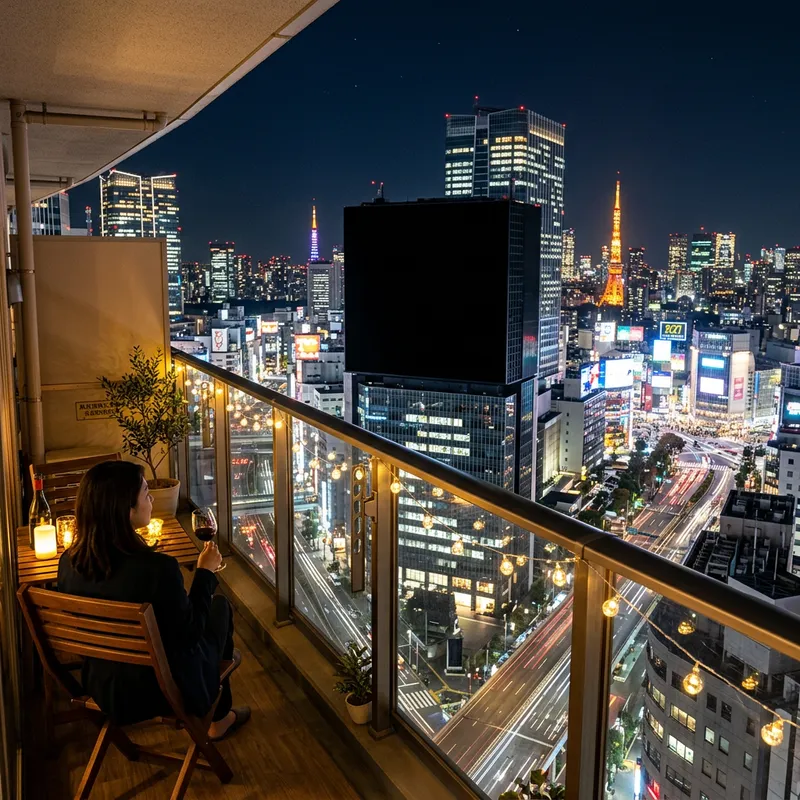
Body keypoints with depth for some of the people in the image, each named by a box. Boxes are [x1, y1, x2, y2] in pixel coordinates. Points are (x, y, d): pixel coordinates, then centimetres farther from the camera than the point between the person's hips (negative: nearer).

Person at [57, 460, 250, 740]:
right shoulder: (157, 568, -33)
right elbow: (190, 632, -18)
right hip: (166, 691, -5)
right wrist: (205, 572, -7)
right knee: (220, 605, 18)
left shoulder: (69, 562, -14)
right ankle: (219, 719, 39)